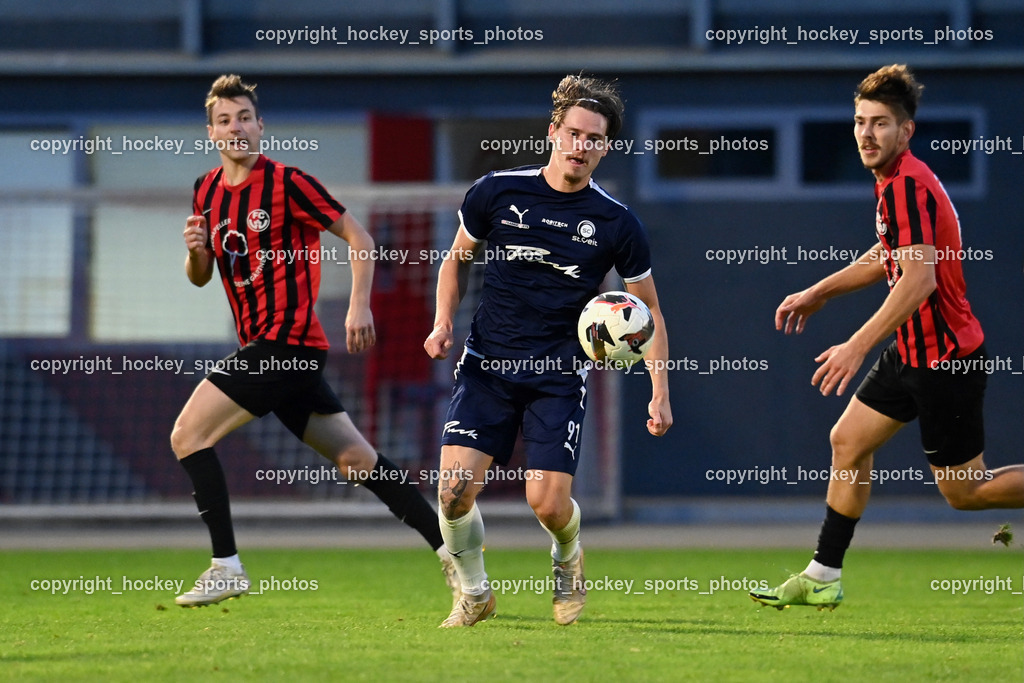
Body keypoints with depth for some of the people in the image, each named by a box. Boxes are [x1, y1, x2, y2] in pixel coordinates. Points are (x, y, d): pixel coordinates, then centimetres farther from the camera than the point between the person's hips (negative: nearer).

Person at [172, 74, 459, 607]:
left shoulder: (287, 183, -8)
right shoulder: (207, 191, 14)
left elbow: (358, 238, -5)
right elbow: (200, 278, 22)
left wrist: (359, 306, -15)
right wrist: (196, 250, 0)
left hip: (287, 339, -8)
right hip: (265, 346, 8)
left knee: (188, 434, -13)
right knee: (357, 462, 8)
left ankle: (226, 567, -9)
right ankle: (449, 548, 11)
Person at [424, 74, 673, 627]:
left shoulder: (616, 224, -3)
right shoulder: (496, 193, -2)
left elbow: (649, 311, 7)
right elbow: (457, 259, 15)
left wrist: (660, 393, -1)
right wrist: (443, 323, -1)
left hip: (559, 376, -1)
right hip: (488, 364, 1)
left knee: (548, 502, -13)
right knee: (455, 487, -16)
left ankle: (568, 562, 25)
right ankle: (473, 594, 11)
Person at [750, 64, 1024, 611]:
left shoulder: (906, 185, -21)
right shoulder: (896, 181, 10)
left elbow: (921, 277, -30)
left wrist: (857, 347, -29)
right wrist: (820, 292, 27)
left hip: (945, 357, -10)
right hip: (915, 351, 10)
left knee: (963, 491, -2)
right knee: (848, 442, 11)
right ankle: (823, 578, 17)